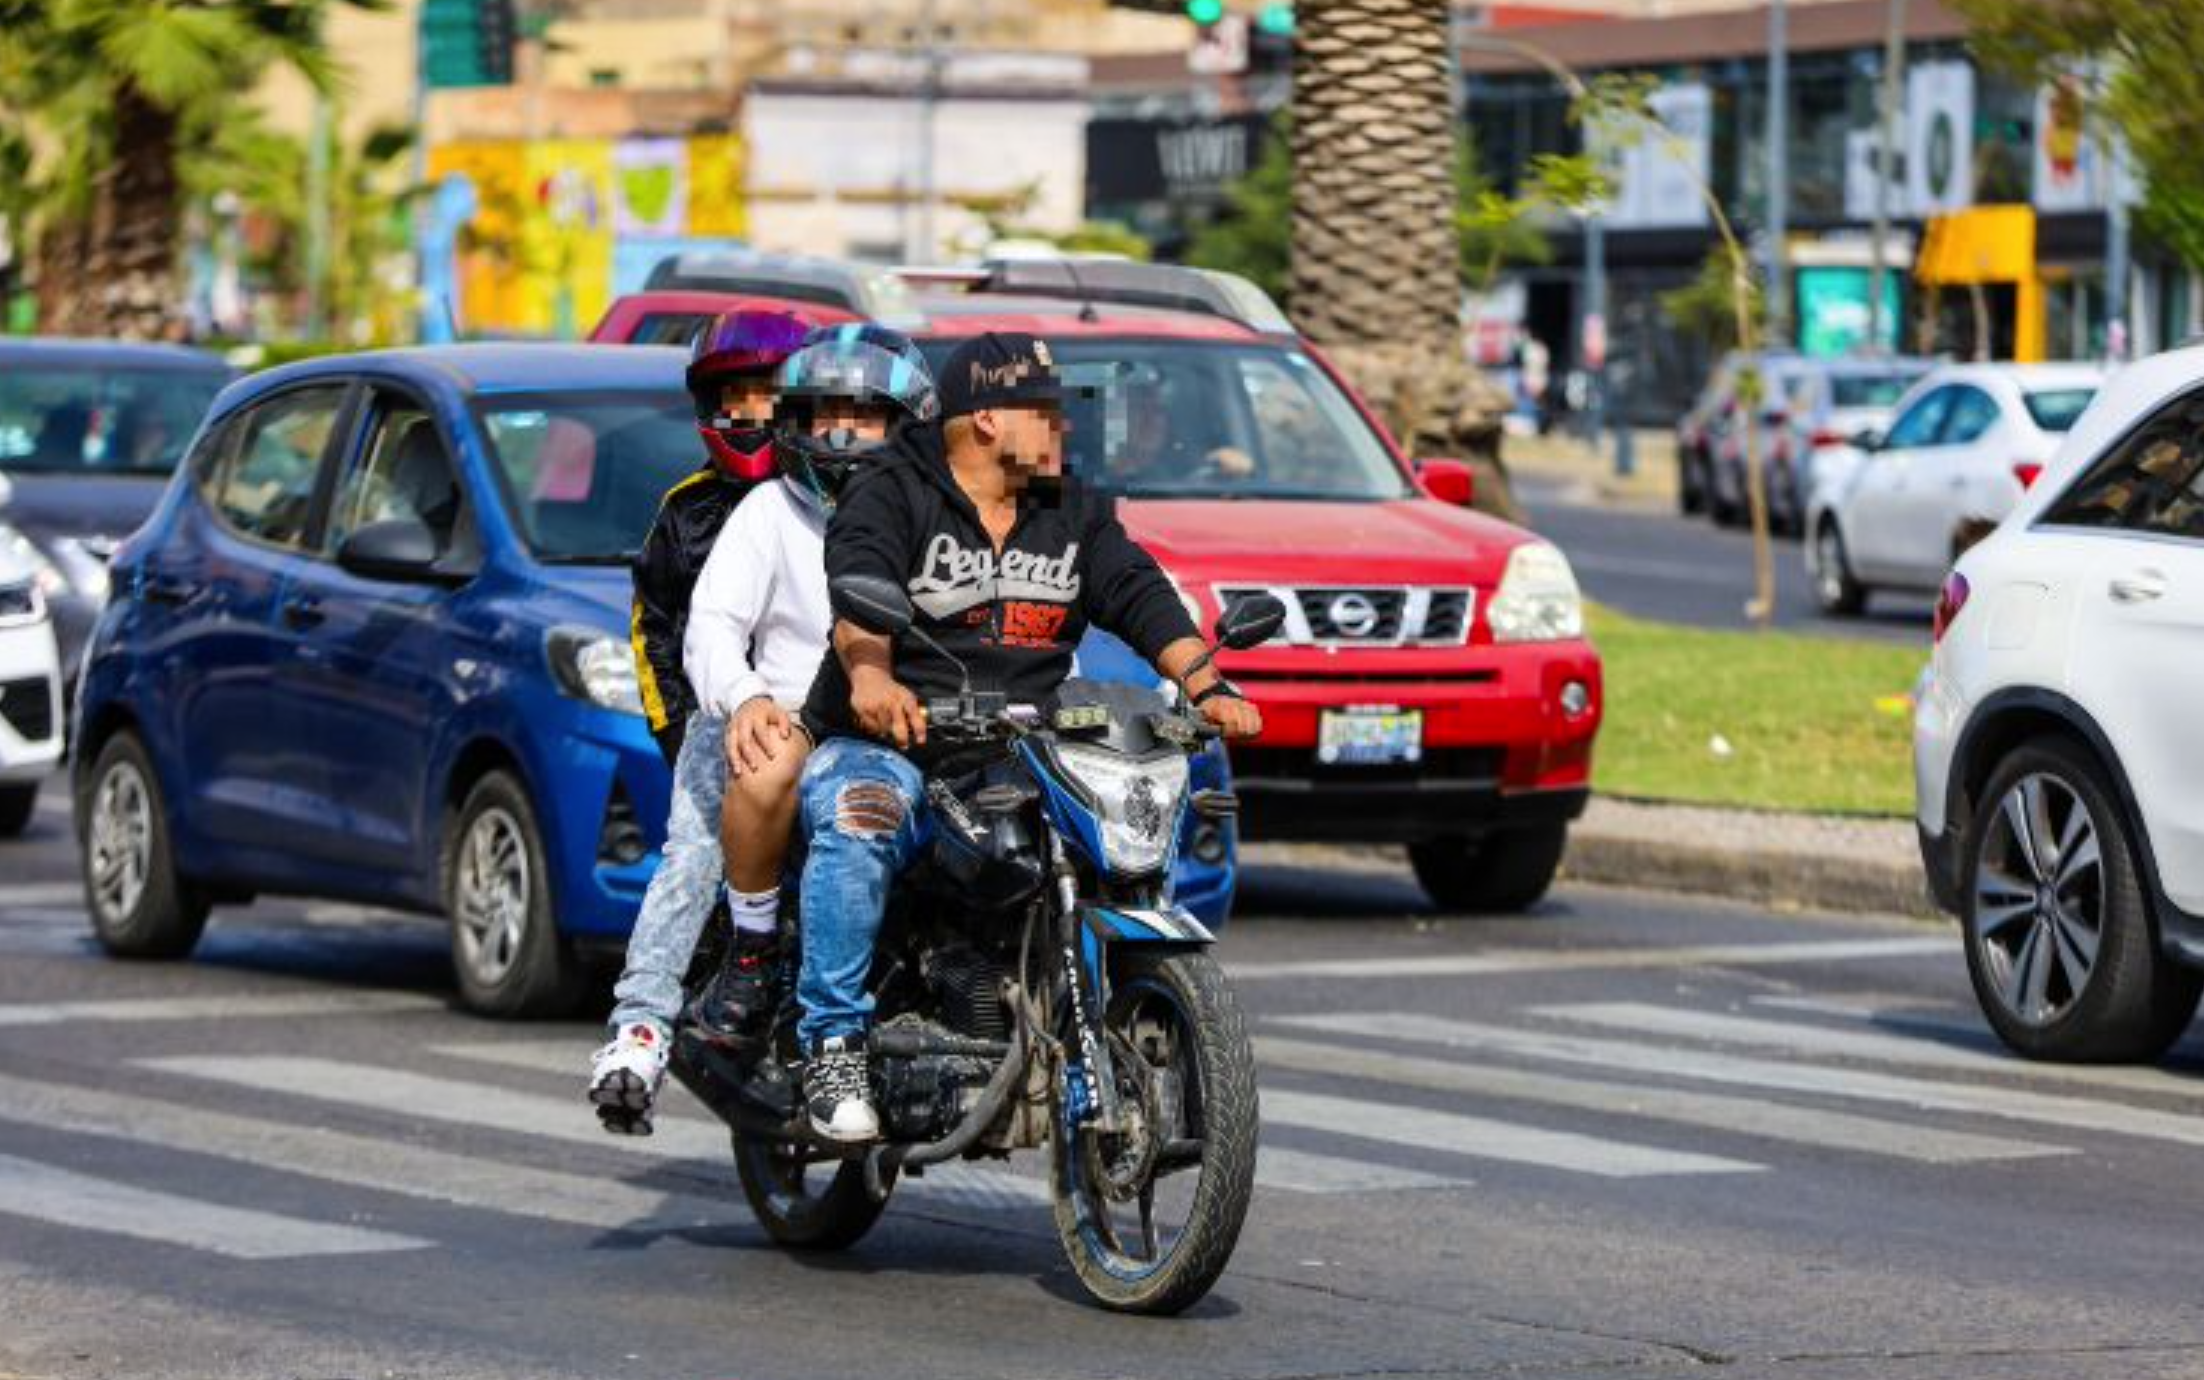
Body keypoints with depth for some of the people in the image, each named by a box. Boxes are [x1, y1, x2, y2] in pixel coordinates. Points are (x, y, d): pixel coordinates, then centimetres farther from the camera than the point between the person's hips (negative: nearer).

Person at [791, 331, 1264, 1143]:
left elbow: (1141, 596, 6)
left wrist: (1206, 687, -13)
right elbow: (858, 589, -20)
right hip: (888, 745, -5)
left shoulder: (1075, 516, 18)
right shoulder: (890, 499, -1)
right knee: (856, 831, -36)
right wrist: (869, 676, -42)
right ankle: (833, 1047, -32)